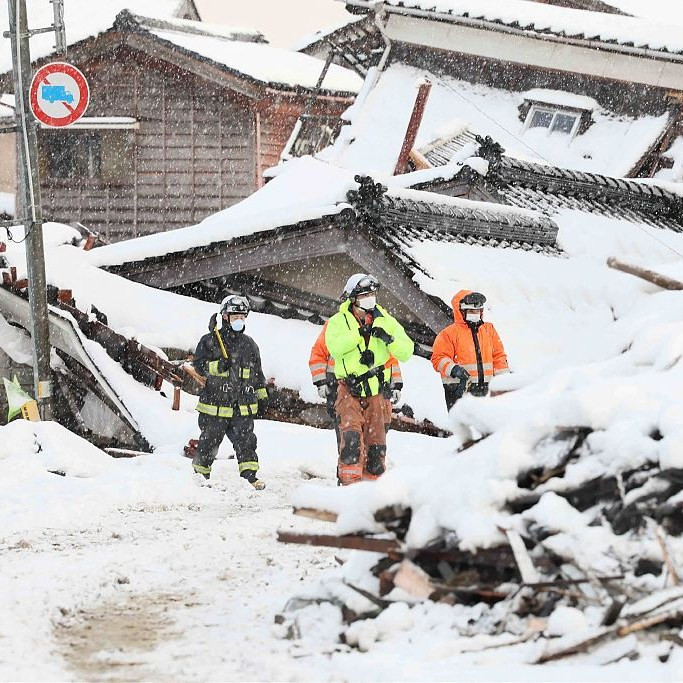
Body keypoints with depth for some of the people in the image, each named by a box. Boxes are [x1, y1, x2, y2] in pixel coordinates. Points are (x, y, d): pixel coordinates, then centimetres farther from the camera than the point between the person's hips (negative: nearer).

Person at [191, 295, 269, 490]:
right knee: (209, 442, 4)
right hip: (215, 404, -3)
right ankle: (200, 475, 18)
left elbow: (257, 373, 21)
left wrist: (262, 395, 21)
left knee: (246, 441, -2)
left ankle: (249, 475, 1)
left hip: (243, 406, 3)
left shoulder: (249, 344, 13)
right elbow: (199, 365, -7)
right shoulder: (209, 342, -2)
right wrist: (218, 366, -23)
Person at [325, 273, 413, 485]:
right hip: (349, 390, -3)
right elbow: (335, 347, -18)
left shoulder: (386, 322, 8)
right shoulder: (339, 322, 1)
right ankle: (349, 481, -19)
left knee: (376, 441, 5)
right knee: (351, 433, -20)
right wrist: (359, 333, -24)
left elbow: (406, 352, 1)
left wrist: (389, 339, -16)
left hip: (376, 391, 3)